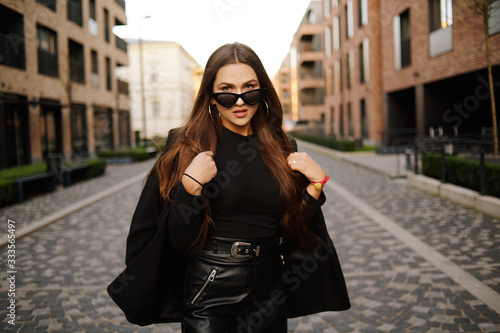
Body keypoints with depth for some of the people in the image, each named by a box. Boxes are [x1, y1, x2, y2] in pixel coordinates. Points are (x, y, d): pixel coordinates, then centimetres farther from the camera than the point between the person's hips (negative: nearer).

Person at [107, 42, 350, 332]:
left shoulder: (282, 148, 0)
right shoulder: (188, 146, -10)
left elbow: (295, 227, 3)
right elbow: (178, 239, -13)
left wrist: (316, 182, -9)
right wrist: (191, 184, -26)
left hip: (270, 291, 4)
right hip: (210, 295, -3)